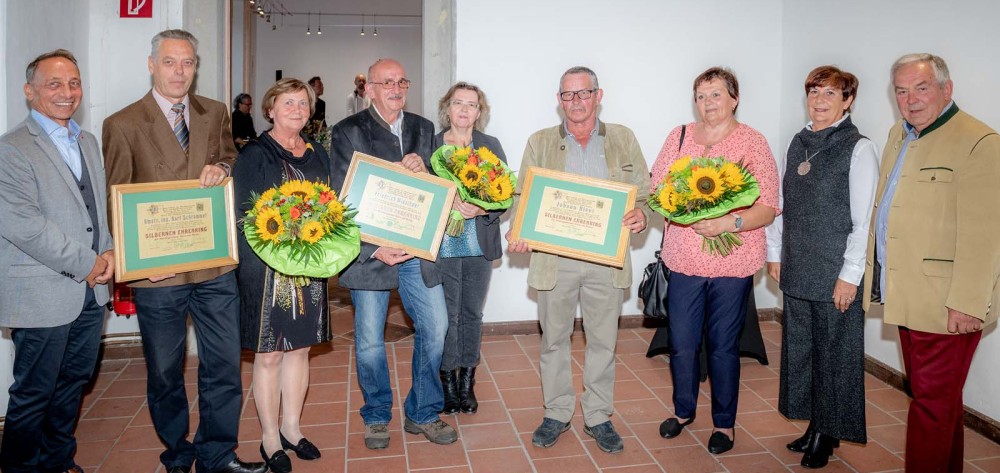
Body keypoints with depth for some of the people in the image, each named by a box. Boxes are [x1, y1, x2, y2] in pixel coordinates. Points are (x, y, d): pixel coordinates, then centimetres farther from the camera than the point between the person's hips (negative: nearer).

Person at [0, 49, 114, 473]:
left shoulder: (88, 142, 13)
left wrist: (108, 252, 0)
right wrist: (85, 263, -15)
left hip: (91, 291, 7)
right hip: (43, 295, -7)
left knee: (73, 383, 18)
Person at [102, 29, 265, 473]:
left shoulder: (216, 113, 7)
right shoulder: (122, 125, -2)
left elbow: (233, 162, 18)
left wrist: (222, 168, -7)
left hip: (216, 267, 3)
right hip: (158, 270, -2)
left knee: (224, 367, 9)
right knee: (164, 374, 13)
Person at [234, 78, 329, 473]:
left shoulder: (317, 153, 12)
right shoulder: (254, 155, -5)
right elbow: (244, 214, -10)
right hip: (268, 266, -5)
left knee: (300, 348, 13)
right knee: (269, 353, 4)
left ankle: (291, 427, 28)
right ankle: (269, 437, 18)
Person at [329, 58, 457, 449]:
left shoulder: (423, 129, 11)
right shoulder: (347, 132, -2)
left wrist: (422, 170, -13)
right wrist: (373, 249, -16)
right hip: (369, 251, -3)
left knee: (435, 327, 5)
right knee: (369, 339, 5)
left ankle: (422, 414, 24)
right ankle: (377, 417, 27)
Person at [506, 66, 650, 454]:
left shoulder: (623, 139, 6)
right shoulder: (540, 142, 6)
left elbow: (644, 191, 8)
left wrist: (641, 214, -14)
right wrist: (517, 234, -13)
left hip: (606, 259, 0)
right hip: (554, 258, 0)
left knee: (603, 341, 10)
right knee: (554, 339, 11)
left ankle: (598, 417, 26)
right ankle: (557, 413, 28)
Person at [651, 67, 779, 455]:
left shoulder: (753, 143, -3)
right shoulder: (679, 136, 8)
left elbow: (767, 209, -6)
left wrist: (727, 223, -22)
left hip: (732, 265, -3)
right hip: (684, 261, 3)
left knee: (723, 347, 7)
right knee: (681, 344, 9)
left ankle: (724, 423, 27)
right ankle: (683, 410, 33)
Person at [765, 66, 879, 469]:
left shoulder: (859, 149, -9)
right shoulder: (799, 144, 9)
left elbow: (864, 219, -13)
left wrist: (850, 275, -15)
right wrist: (775, 253, 11)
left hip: (835, 274, -6)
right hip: (797, 270, 6)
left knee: (833, 350, 4)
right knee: (800, 346, 13)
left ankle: (828, 433, 21)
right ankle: (814, 424, 29)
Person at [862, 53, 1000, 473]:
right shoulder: (898, 135, 13)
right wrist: (876, 273, 15)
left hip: (945, 304, -8)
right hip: (906, 294, 8)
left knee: (933, 401, 1)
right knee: (936, 397, 19)